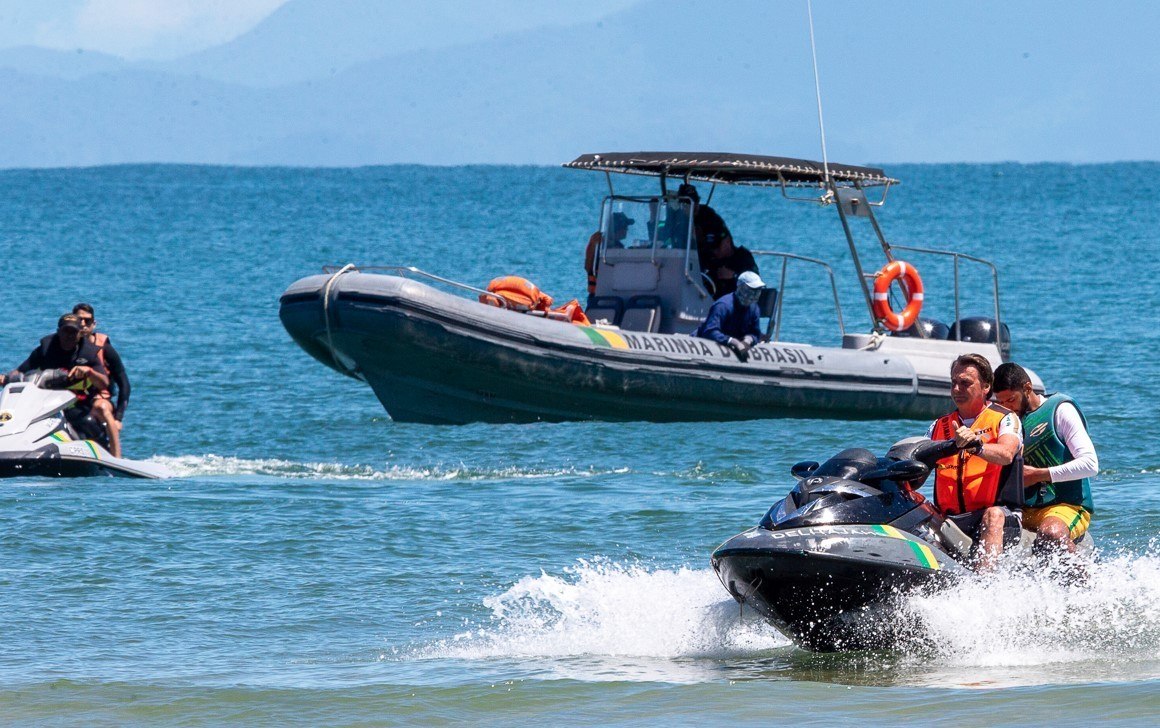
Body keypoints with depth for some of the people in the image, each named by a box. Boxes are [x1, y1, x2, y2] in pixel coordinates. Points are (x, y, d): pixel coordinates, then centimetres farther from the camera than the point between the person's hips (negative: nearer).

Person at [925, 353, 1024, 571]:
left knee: (992, 515, -38)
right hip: (949, 520, 5)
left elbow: (1006, 454, -18)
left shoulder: (1004, 420, 4)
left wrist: (975, 445, -38)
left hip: (1000, 514, -5)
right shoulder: (940, 426, 20)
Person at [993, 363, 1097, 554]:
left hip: (1068, 505, -6)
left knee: (1050, 532, -38)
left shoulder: (1060, 410, -1)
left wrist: (1039, 475, -12)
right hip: (1023, 510, 6)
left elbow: (1090, 464, -10)